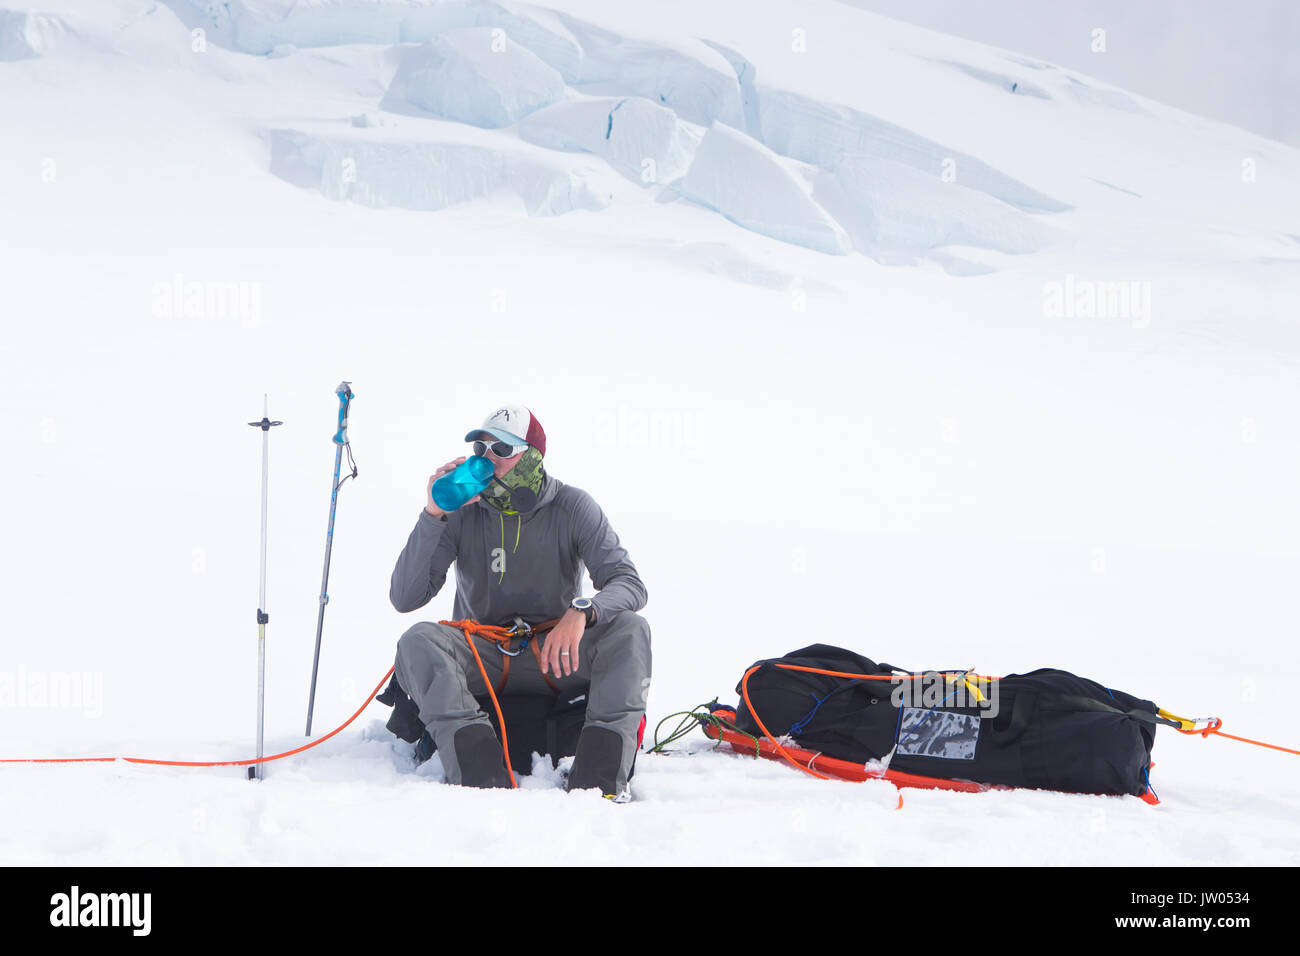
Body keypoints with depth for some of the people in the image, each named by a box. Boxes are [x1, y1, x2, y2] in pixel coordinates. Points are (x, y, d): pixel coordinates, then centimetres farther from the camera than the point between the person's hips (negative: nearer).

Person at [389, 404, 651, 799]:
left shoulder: (572, 507, -5)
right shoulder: (461, 512, -5)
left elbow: (630, 583, -15)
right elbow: (404, 599, -12)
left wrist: (581, 612, -36)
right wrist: (432, 516, -22)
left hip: (557, 656, 0)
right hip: (482, 658, 0)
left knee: (629, 629, -26)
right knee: (418, 641, -28)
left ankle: (599, 777, -36)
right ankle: (484, 777, -44)